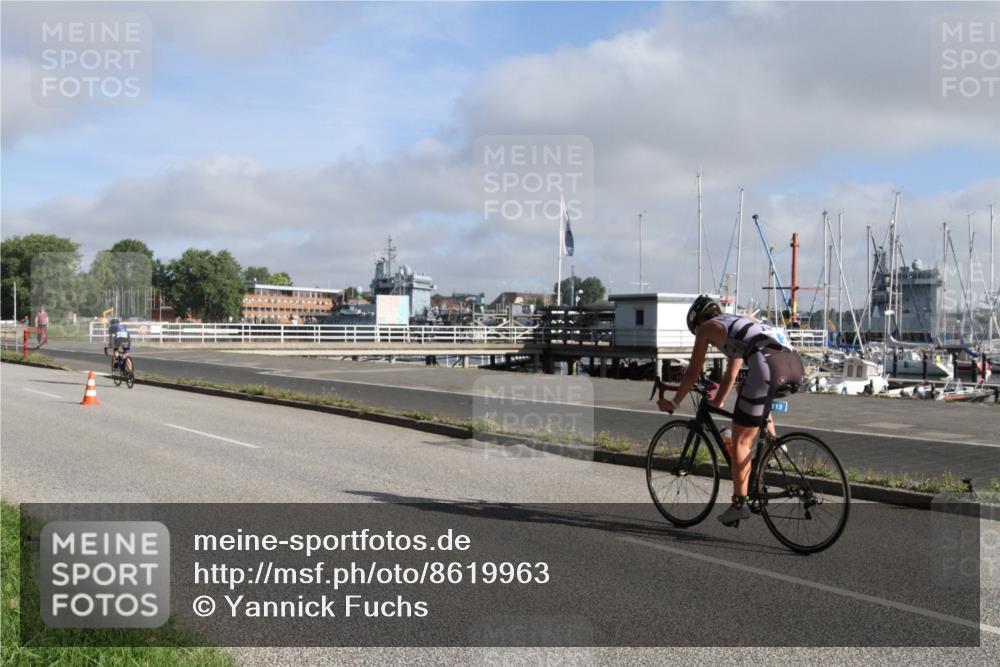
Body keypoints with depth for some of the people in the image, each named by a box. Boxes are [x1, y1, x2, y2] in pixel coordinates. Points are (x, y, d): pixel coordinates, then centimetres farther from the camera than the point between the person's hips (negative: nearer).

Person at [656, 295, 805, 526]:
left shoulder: (706, 326, 19)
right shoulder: (738, 323, 39)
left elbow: (693, 372, 21)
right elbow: (731, 375, 48)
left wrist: (673, 403, 33)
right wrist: (717, 403, 59)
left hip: (767, 367, -7)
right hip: (794, 362, 8)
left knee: (741, 439, 4)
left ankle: (740, 504, 6)